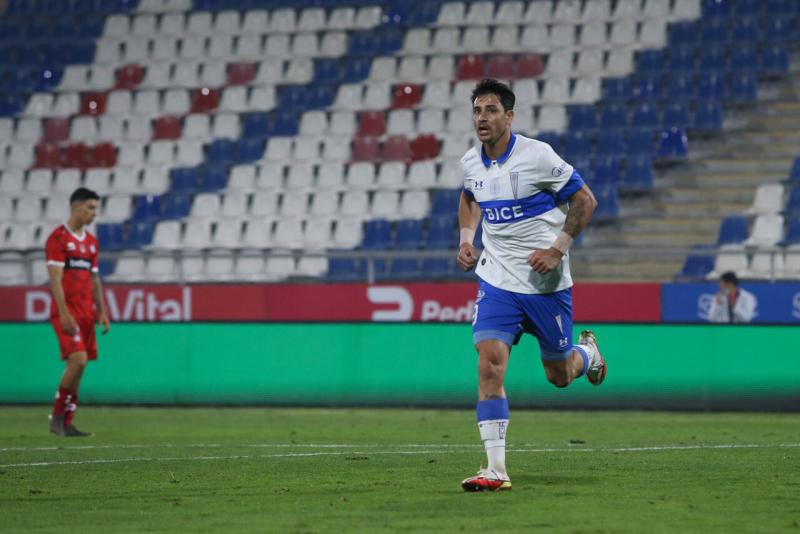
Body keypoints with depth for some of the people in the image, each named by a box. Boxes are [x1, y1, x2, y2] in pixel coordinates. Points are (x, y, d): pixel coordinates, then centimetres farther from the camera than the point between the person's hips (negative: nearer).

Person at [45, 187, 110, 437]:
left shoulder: (91, 241, 17)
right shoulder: (58, 238, -7)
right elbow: (55, 279, -13)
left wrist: (102, 312, 13)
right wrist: (64, 313, -20)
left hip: (86, 312, 8)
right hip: (67, 311, -7)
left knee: (79, 366, 4)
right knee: (77, 361, -18)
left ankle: (67, 424, 8)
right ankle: (57, 416, -7)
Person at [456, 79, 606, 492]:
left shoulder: (536, 155, -14)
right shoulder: (470, 162, 2)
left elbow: (585, 200, -7)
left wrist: (558, 249, -16)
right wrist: (466, 239, 9)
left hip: (546, 283, -3)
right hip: (496, 281, 3)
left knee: (559, 377, 9)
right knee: (489, 365, -16)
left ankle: (587, 353, 47)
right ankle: (496, 470, -16)